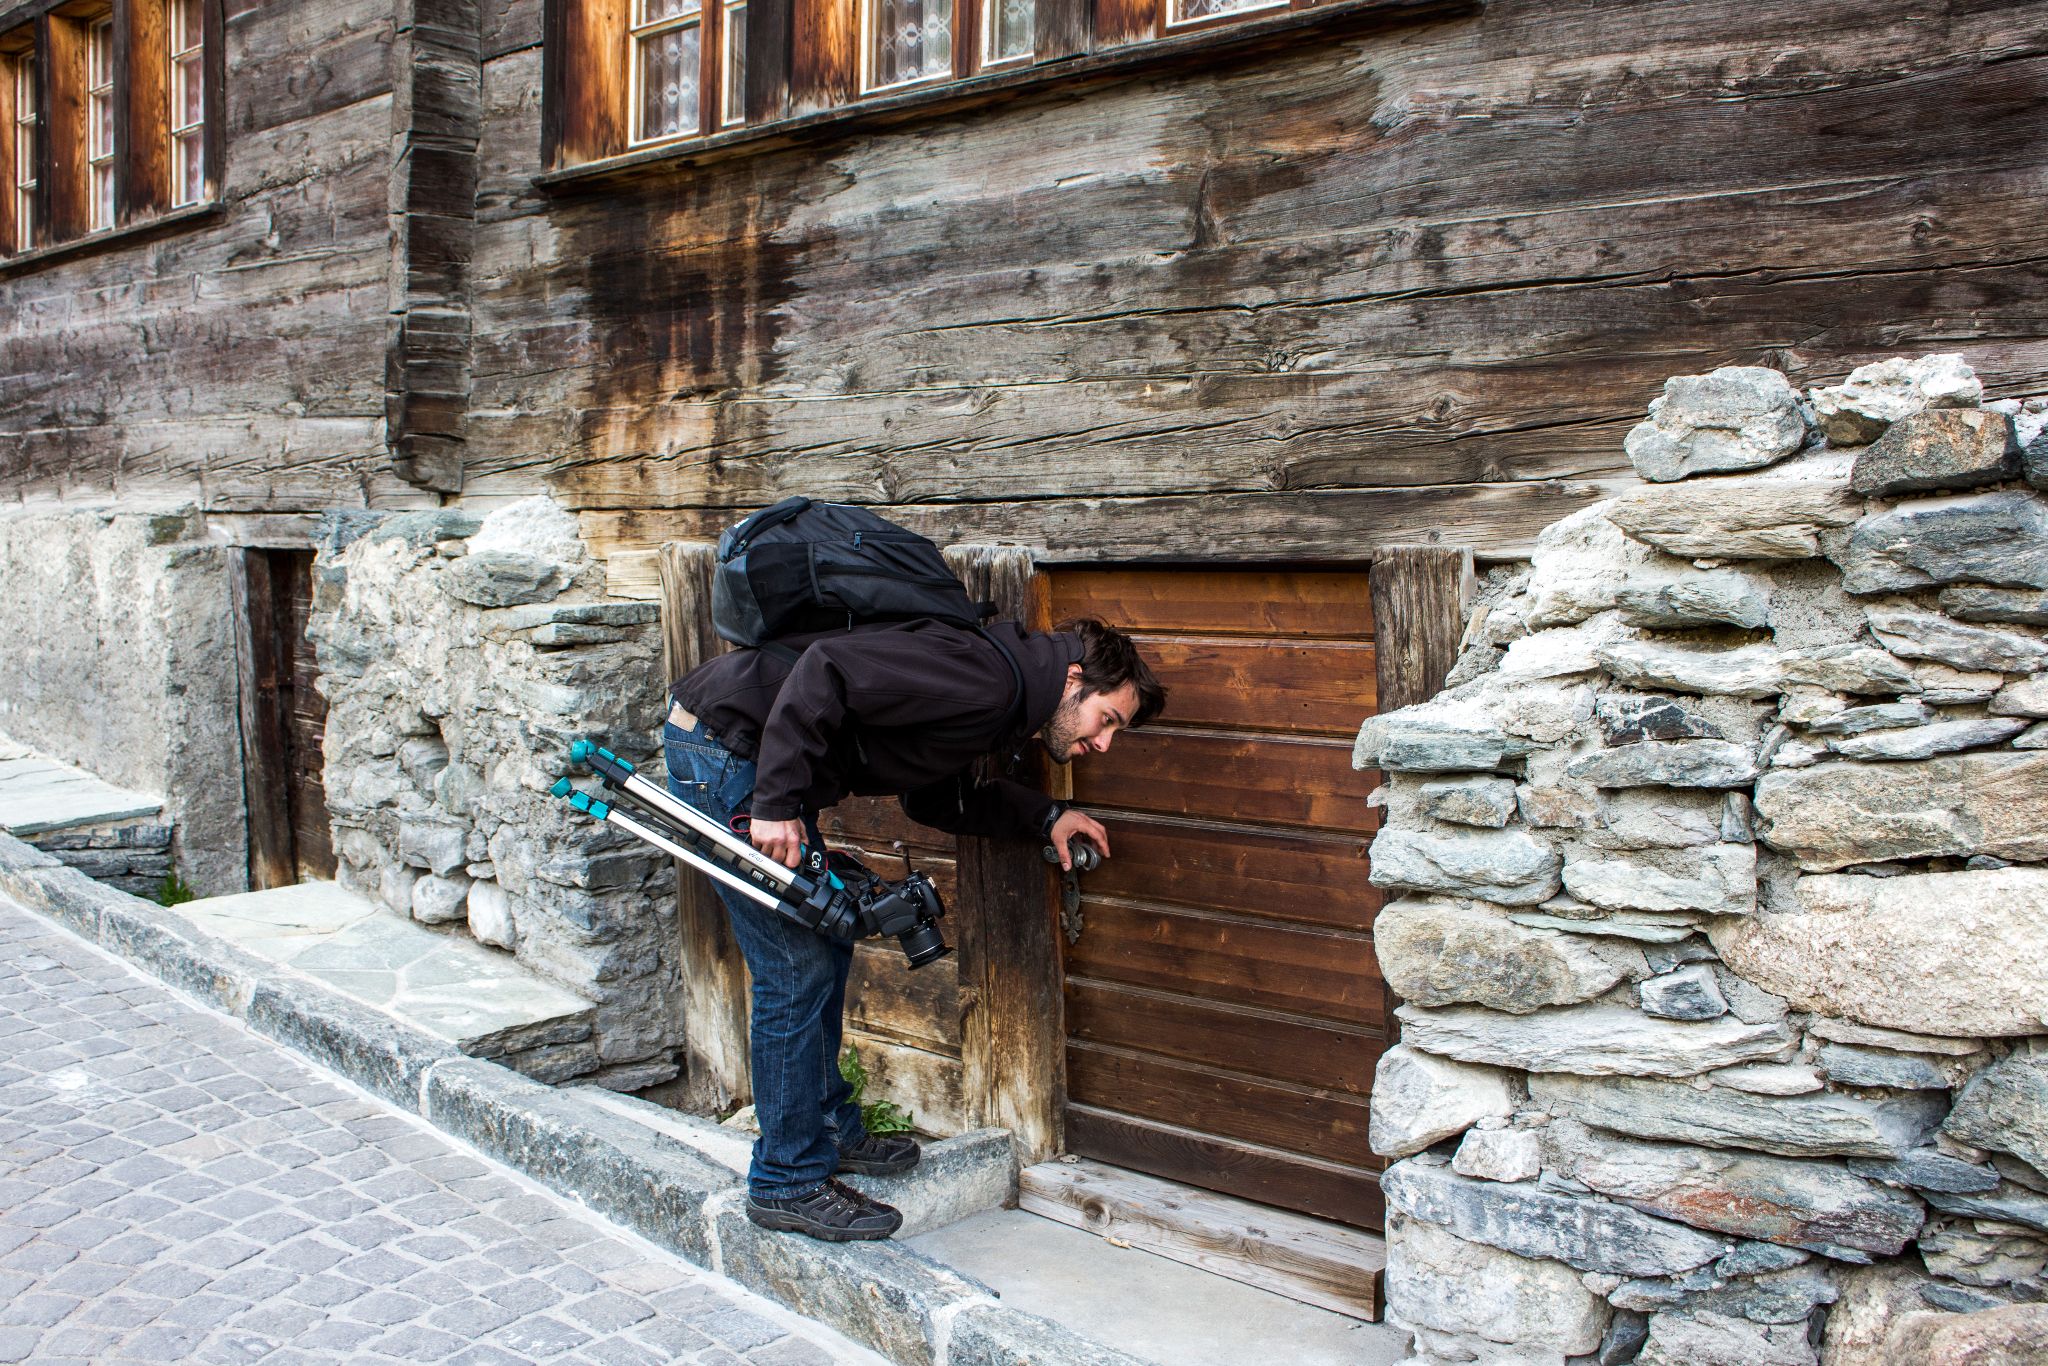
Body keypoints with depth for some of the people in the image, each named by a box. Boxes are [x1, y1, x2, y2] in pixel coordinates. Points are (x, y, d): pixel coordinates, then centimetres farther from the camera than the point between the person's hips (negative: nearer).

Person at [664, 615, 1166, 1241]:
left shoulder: (995, 702, 11)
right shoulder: (985, 678, -21)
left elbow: (933, 796, 19)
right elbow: (826, 669, -28)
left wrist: (1044, 816, 10)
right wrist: (777, 803, -26)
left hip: (746, 753, 10)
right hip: (722, 743, -10)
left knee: (828, 942, 18)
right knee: (798, 967, -5)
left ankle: (830, 1127, 33)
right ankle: (788, 1183, 9)